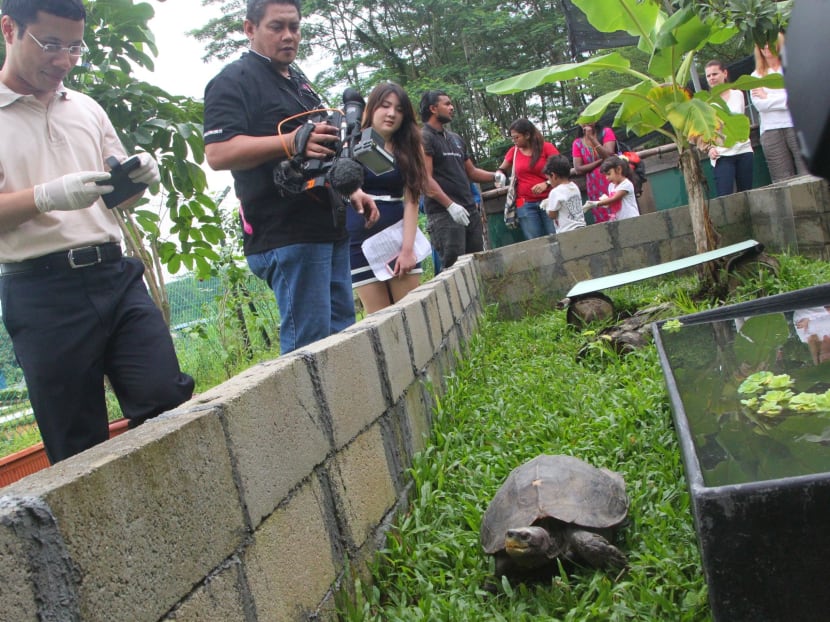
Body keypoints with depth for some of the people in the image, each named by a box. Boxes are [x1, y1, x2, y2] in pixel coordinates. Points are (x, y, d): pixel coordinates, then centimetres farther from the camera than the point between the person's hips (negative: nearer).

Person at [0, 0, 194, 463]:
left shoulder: (87, 108, 16)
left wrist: (139, 178, -1)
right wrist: (46, 197, -22)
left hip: (116, 276, 4)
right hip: (42, 294, -4)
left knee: (170, 403, -4)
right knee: (79, 449, 1)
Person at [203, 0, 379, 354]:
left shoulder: (299, 82, 23)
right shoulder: (234, 81, -4)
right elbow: (218, 153, -19)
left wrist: (351, 190, 18)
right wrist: (291, 142, -29)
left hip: (329, 228, 9)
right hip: (286, 235, -9)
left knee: (343, 335, 10)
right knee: (310, 345, -10)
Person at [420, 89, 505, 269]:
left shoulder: (455, 138, 21)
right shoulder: (423, 138, -4)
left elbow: (471, 171, 26)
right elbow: (426, 179, -15)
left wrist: (495, 176, 6)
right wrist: (450, 205, -25)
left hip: (469, 211, 8)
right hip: (443, 214, -8)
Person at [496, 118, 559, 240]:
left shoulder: (546, 147, 1)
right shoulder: (513, 152, 9)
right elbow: (502, 169, 25)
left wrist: (547, 183, -18)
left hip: (548, 201, -2)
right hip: (525, 204, 2)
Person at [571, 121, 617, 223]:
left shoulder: (606, 132, 4)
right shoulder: (577, 143, 8)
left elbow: (609, 156, -10)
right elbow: (578, 169, -1)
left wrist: (591, 138, -13)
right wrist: (601, 161, -9)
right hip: (595, 189, 1)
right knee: (603, 221, -3)